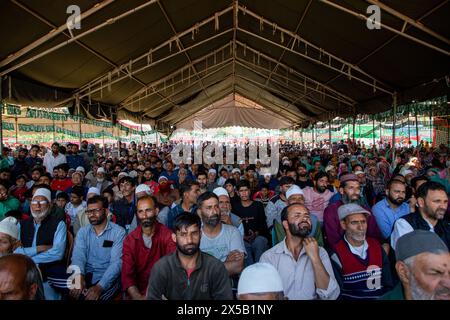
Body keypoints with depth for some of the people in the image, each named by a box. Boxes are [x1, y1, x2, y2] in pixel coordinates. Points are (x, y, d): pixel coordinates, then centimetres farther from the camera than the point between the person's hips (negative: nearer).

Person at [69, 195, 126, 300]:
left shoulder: (118, 232, -5)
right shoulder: (82, 232, 9)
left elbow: (117, 262, -14)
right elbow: (78, 256, -5)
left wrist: (100, 287, -27)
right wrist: (79, 276, -26)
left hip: (108, 278, -3)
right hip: (86, 276, 3)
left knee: (94, 296, -29)